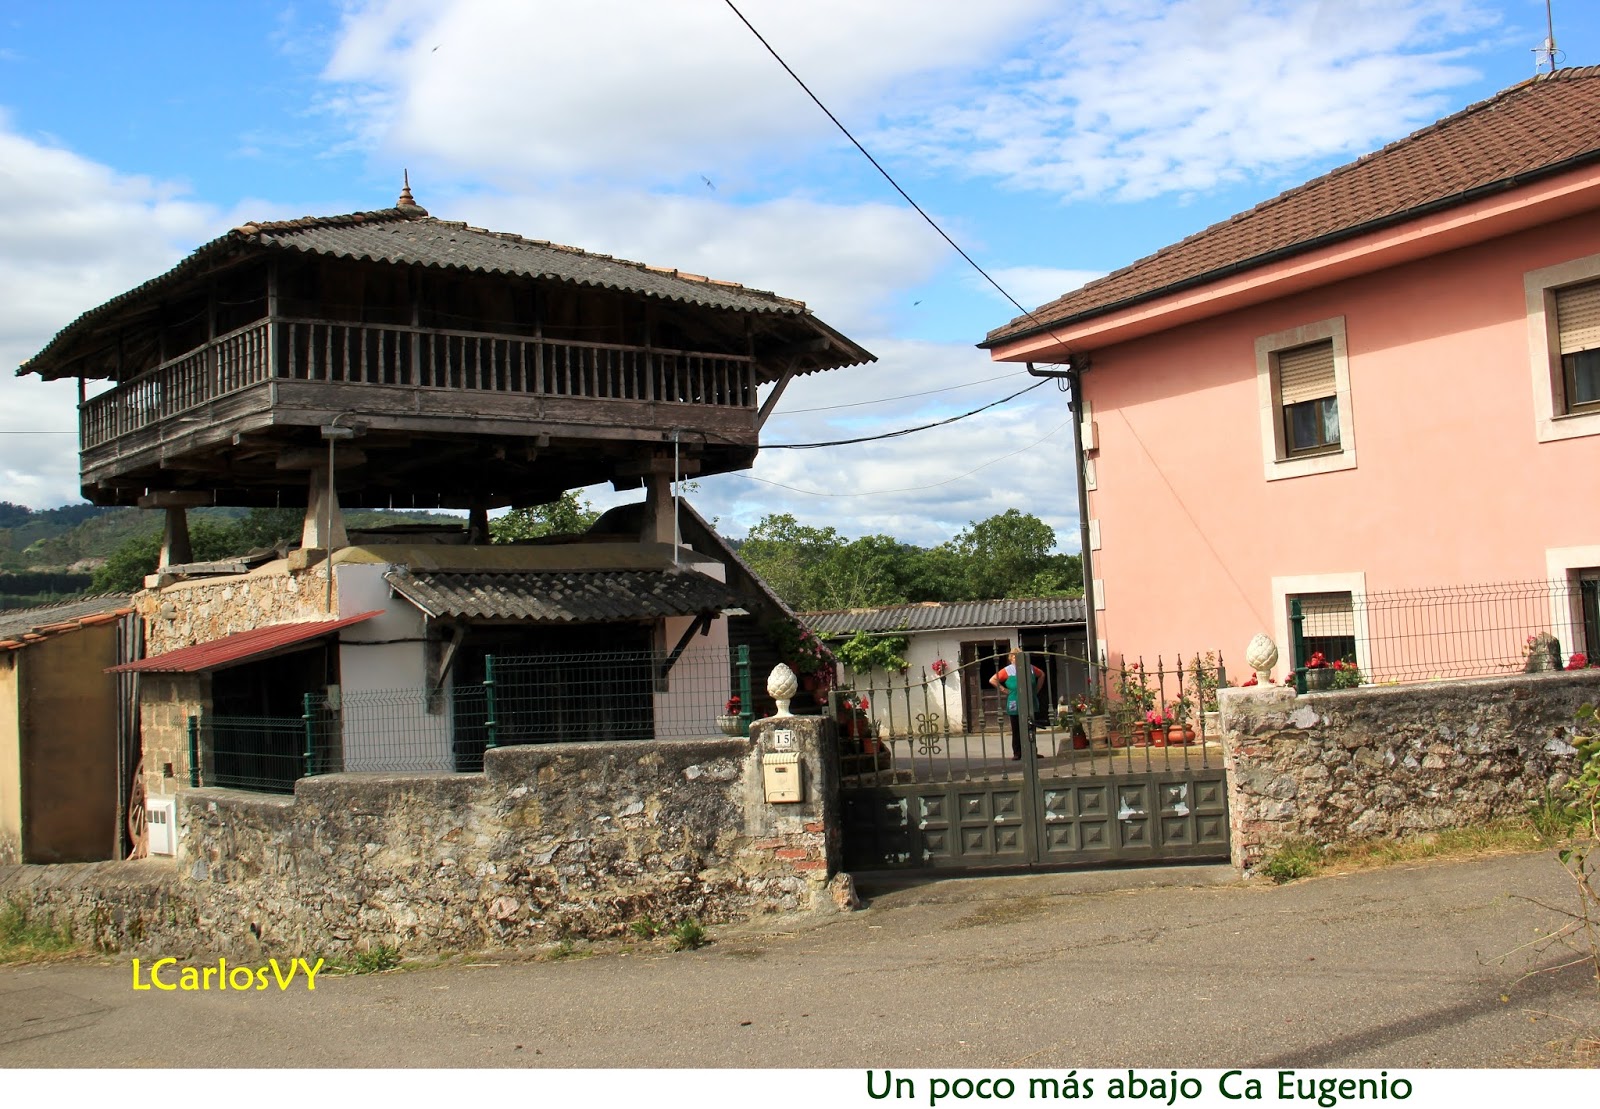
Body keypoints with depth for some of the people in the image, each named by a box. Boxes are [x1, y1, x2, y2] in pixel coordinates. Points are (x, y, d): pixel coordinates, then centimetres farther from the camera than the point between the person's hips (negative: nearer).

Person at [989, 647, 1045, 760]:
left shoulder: (1030, 668, 5)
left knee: (1031, 729, 7)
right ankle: (1017, 753, 8)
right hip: (1015, 706, -3)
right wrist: (1004, 690, -8)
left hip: (1030, 705, 3)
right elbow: (992, 680, -6)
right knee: (1016, 730, 2)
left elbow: (1042, 675, 22)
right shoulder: (1007, 671, -4)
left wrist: (1037, 689, 13)